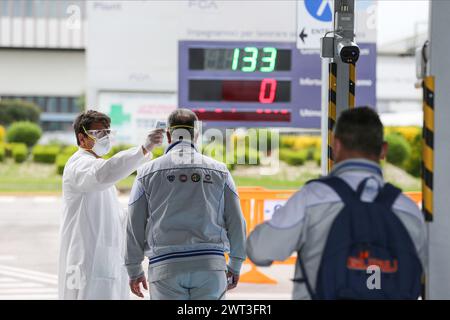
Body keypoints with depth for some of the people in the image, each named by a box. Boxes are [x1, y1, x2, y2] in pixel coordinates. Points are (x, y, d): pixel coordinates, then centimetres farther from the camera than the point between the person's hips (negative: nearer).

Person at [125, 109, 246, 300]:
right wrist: (235, 265, 18)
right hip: (211, 264, 1)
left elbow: (134, 225, 6)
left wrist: (134, 270, 15)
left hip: (166, 269, -1)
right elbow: (236, 222, 7)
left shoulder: (148, 172, 5)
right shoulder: (219, 171, 8)